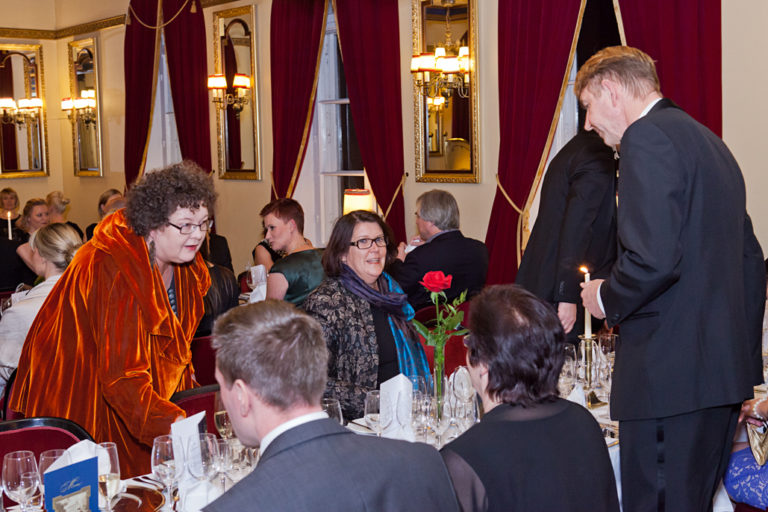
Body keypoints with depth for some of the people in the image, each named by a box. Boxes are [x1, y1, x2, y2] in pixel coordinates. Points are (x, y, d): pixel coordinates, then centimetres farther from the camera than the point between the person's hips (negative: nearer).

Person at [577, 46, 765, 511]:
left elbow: (654, 259, -24)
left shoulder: (647, 137, -11)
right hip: (723, 369, 10)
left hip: (671, 375, -10)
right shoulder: (709, 142, 19)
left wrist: (607, 299, -5)